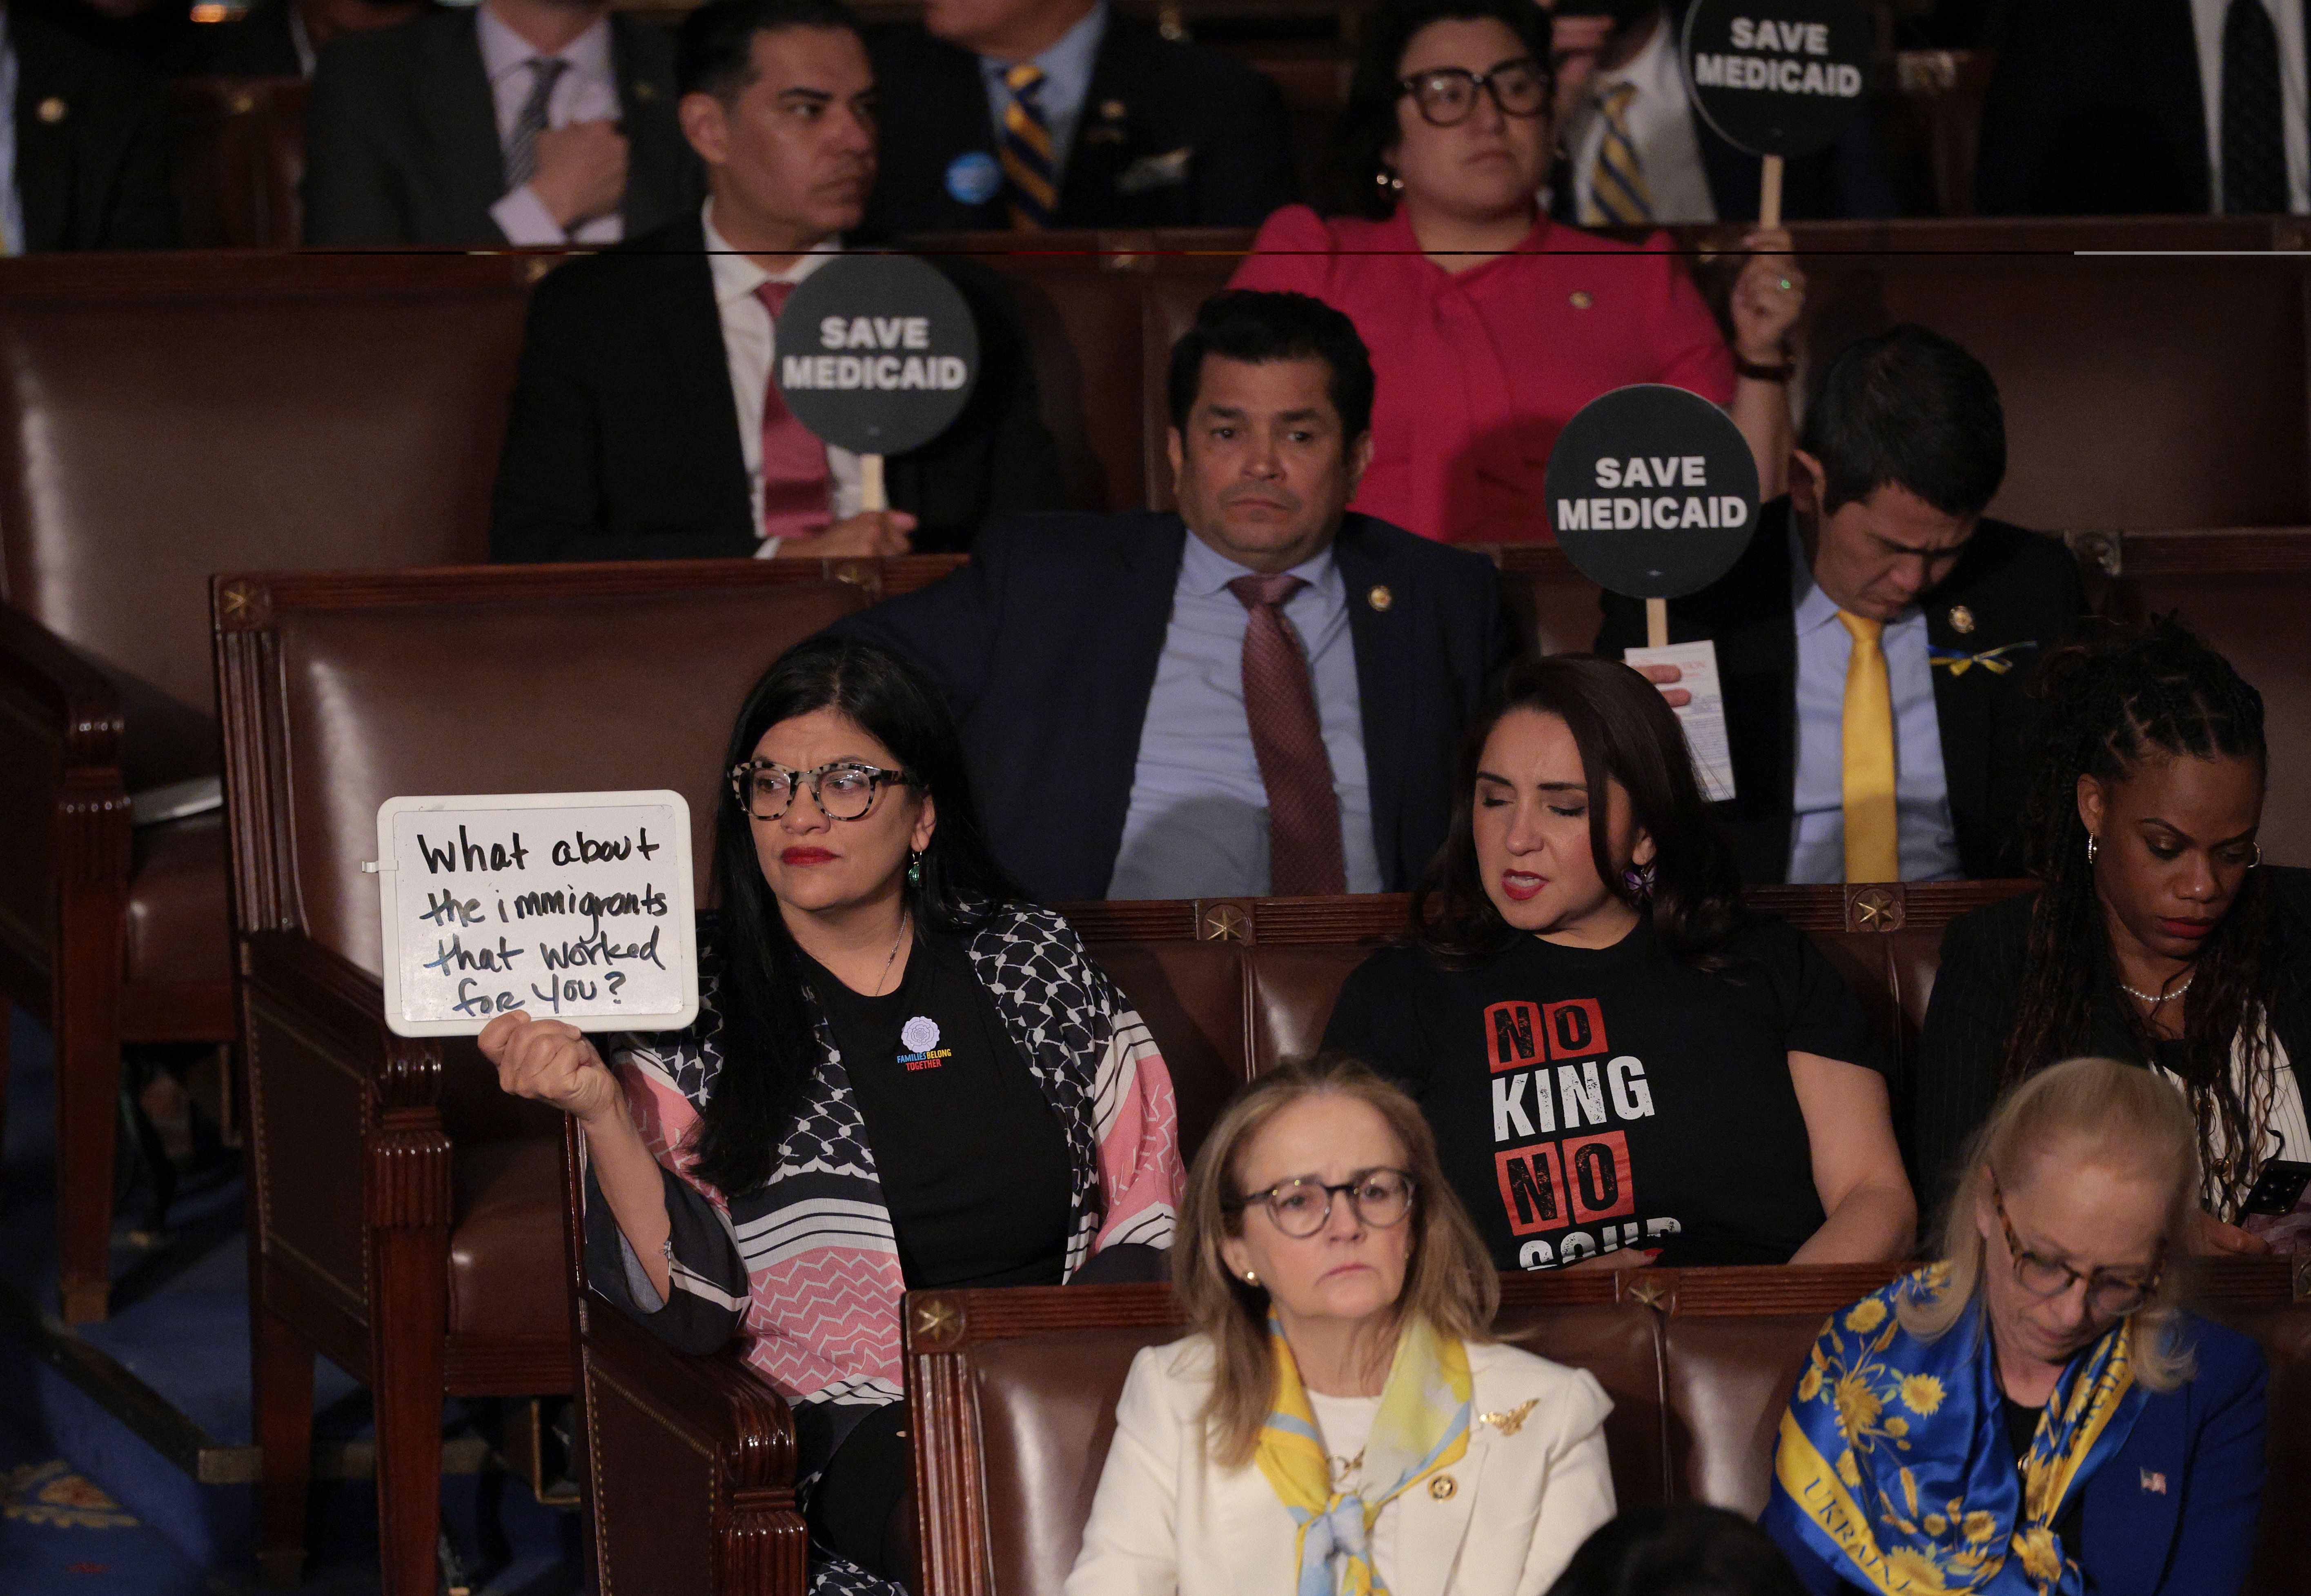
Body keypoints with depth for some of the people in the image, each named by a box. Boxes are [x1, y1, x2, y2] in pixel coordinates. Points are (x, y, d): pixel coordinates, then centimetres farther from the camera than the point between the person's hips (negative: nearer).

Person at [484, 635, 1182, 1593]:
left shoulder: (1033, 959, 13)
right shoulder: (696, 1007, 5)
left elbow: (1149, 1200, 14)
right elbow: (691, 1304, -3)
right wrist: (600, 1113, -17)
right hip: (855, 1432, -3)